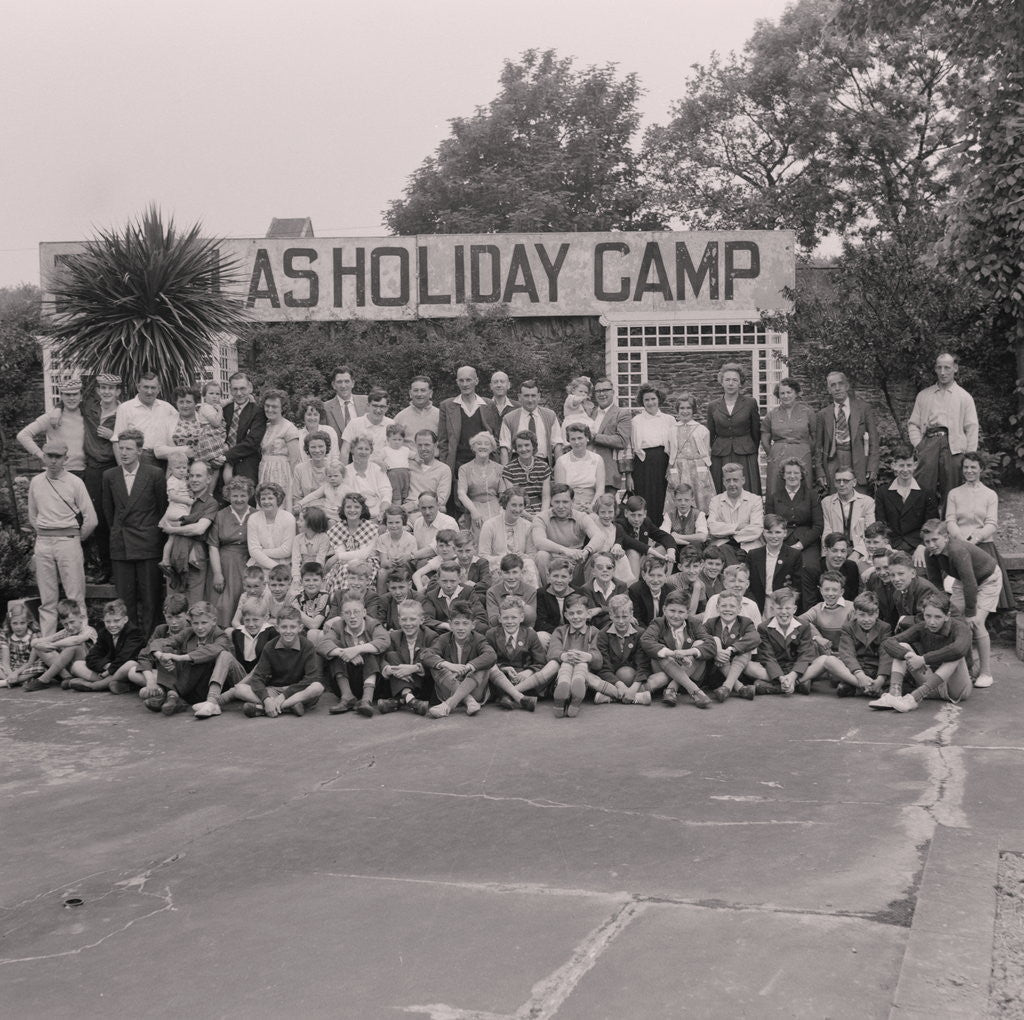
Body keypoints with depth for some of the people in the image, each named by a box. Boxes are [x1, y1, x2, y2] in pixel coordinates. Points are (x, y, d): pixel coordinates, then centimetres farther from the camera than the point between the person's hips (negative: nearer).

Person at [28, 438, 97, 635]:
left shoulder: (75, 482, -3)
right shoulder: (36, 483, 9)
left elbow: (91, 520, -3)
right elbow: (32, 517, 19)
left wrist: (76, 539, 7)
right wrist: (44, 536, 13)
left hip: (69, 542, -3)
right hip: (43, 544, 3)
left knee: (75, 598, -5)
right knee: (47, 600, 5)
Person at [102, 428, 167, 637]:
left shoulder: (154, 474, -2)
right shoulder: (110, 476, 7)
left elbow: (163, 508, 5)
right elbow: (108, 510, 17)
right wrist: (118, 531, 15)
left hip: (147, 545, -3)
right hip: (120, 547, 3)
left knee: (150, 597, -1)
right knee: (124, 597, 3)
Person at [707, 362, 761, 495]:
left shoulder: (750, 403, 4)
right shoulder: (713, 406, 8)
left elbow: (756, 433, 10)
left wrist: (752, 454, 12)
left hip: (745, 457, -1)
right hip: (720, 458, 1)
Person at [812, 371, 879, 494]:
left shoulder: (864, 408, 7)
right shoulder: (822, 415, 11)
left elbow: (873, 440, 5)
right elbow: (818, 446, 12)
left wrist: (872, 468, -5)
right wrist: (820, 473, 2)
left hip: (858, 464, -1)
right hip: (833, 464, 1)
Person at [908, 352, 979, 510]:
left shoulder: (965, 397, 14)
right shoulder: (923, 395, 20)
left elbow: (972, 428, 8)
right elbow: (913, 424, 18)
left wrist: (970, 457, -2)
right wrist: (917, 444, 0)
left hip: (953, 446, -1)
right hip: (929, 443, 1)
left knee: (950, 491, -3)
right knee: (924, 487, -12)